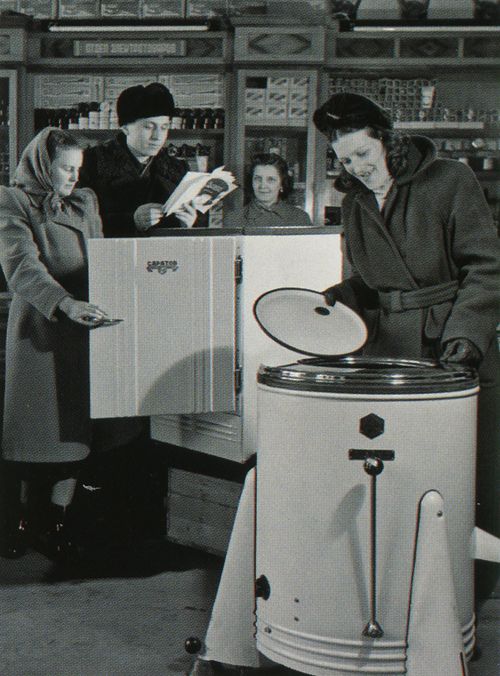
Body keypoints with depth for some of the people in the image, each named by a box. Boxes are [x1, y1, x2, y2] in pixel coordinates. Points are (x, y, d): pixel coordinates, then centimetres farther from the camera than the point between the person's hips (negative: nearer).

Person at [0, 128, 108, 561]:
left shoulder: (86, 203, 16)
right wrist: (65, 303, -32)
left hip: (81, 328, 5)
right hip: (36, 326, -4)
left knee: (74, 422, 2)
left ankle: (57, 516, 10)